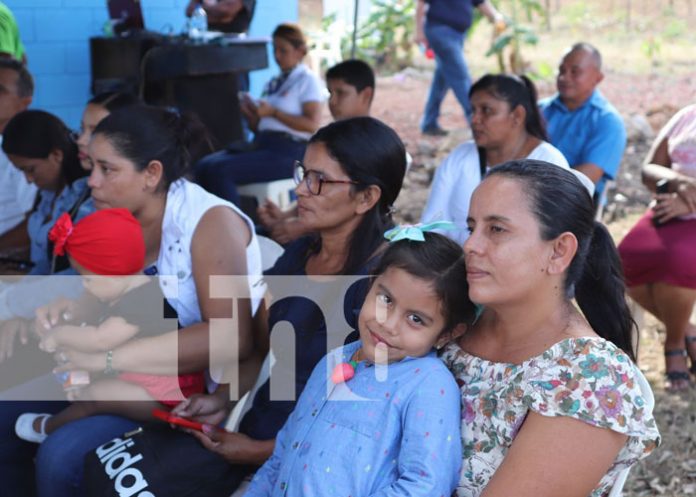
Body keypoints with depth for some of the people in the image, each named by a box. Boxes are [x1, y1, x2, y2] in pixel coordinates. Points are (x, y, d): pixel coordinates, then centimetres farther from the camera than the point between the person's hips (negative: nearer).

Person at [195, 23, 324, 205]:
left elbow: (312, 124, -11)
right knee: (204, 166, -15)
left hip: (288, 151, -8)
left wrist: (273, 112, -15)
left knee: (220, 171, -25)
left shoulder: (308, 80, 2)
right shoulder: (273, 83, 23)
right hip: (262, 144, 8)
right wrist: (250, 114, 1)